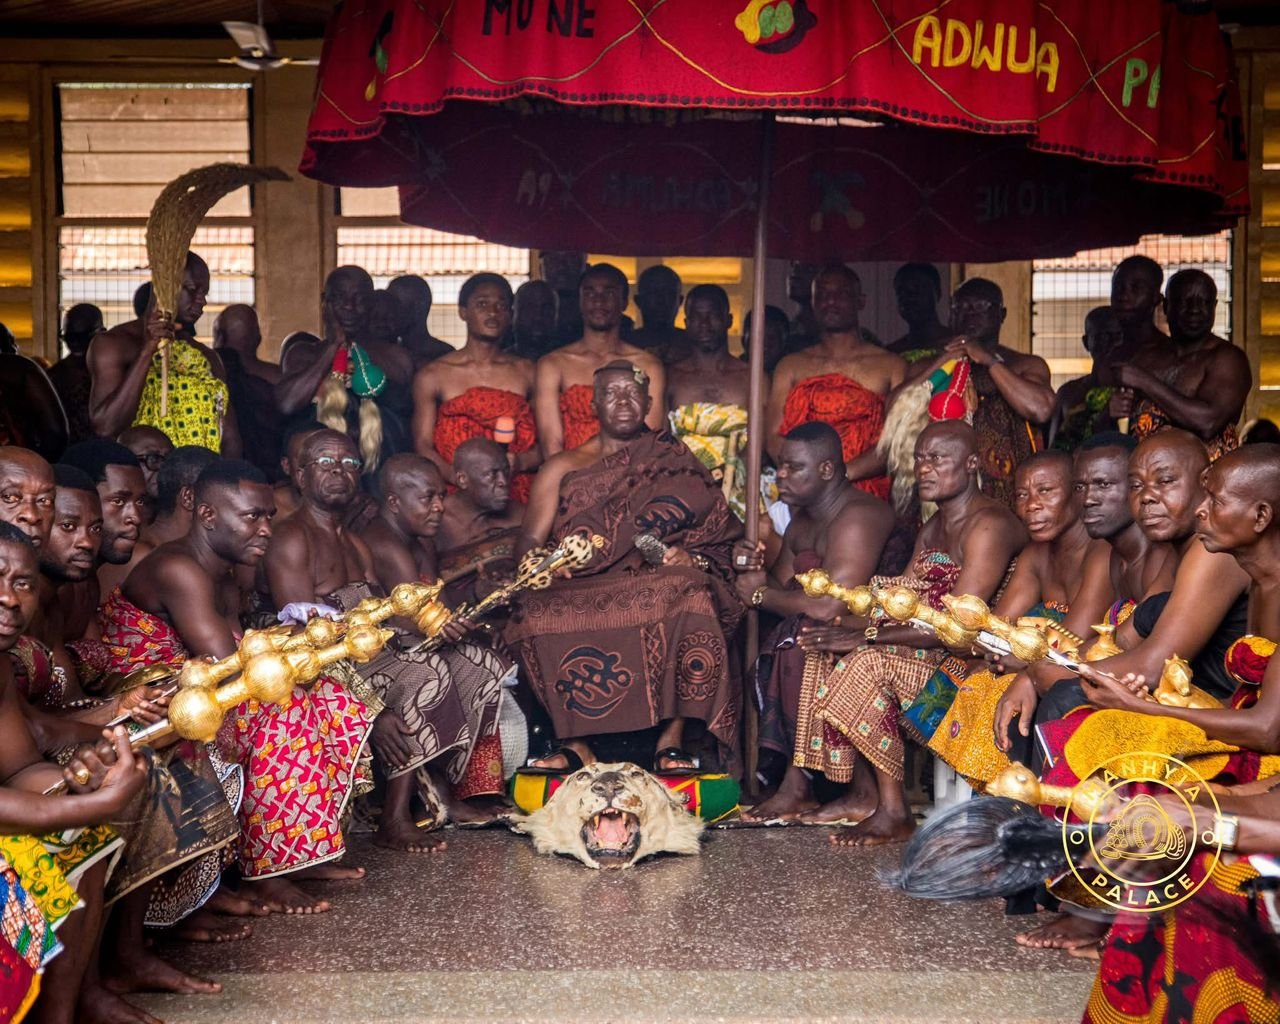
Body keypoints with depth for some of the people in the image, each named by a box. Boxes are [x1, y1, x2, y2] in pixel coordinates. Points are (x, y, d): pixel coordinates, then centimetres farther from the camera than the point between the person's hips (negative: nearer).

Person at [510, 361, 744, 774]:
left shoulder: (675, 465, 15)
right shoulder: (563, 468, 16)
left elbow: (719, 539, 9)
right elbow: (529, 542, 8)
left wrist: (688, 558, -13)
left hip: (658, 587, -1)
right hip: (581, 593, 1)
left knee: (688, 592, -35)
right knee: (537, 613, -31)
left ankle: (672, 739, -28)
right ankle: (575, 741, -21)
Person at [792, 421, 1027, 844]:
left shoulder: (988, 526, -16)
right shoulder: (931, 529, 17)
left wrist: (864, 638, -25)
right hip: (935, 652, 10)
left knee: (868, 662, -27)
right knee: (827, 654, -3)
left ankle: (893, 811, -21)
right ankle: (863, 793, -4)